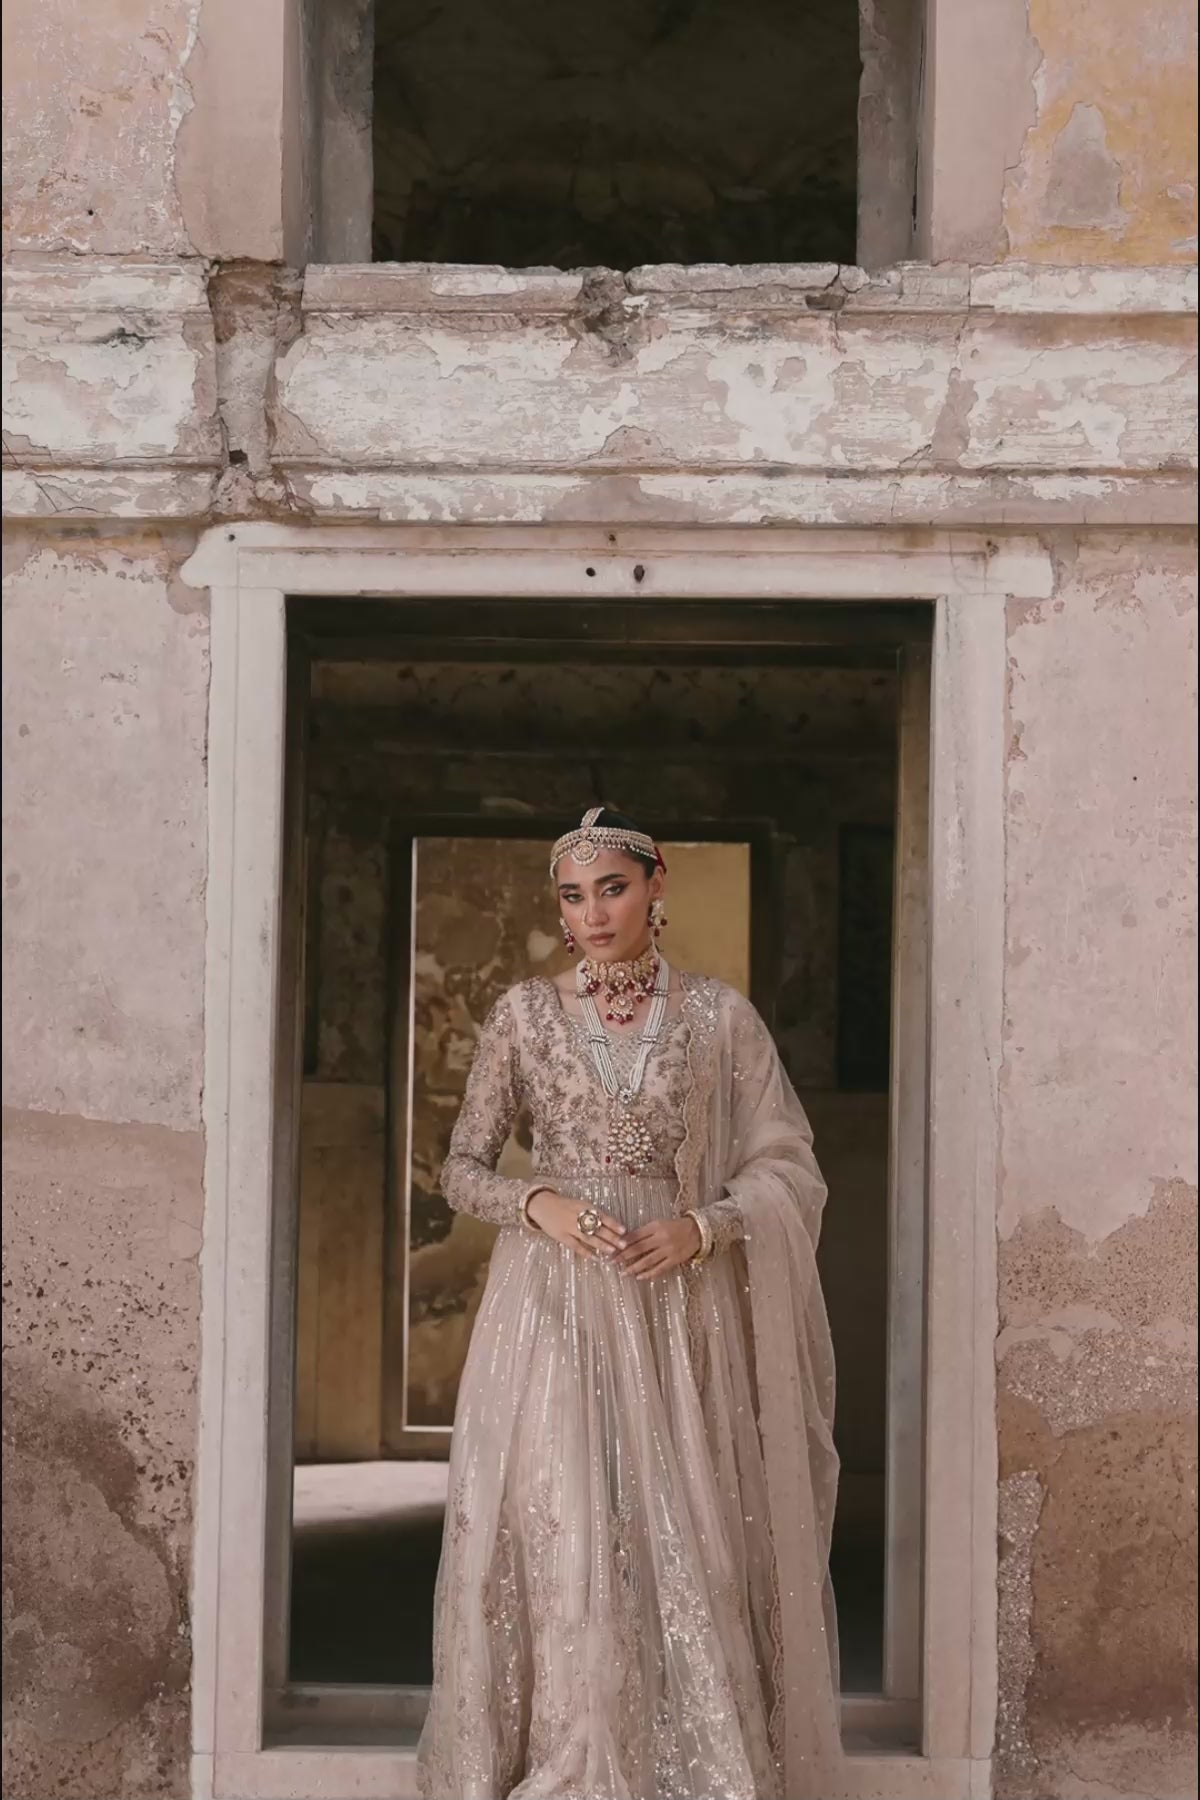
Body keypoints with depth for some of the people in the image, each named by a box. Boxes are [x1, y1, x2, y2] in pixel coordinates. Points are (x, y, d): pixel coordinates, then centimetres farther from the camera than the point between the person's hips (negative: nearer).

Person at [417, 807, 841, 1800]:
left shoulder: (719, 1014, 4)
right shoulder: (526, 1012, 6)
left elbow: (789, 1168, 5)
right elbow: (463, 1168, 9)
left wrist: (703, 1227, -12)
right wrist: (541, 1206, -10)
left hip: (677, 1308, 0)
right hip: (553, 1306, 0)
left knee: (687, 1545, -2)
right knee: (559, 1539, -4)